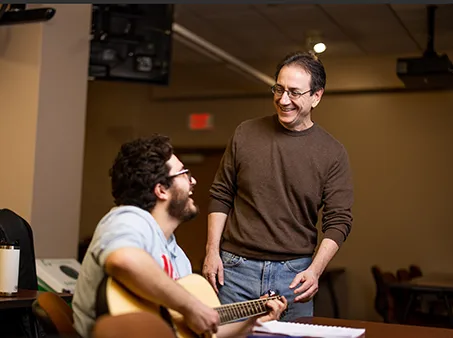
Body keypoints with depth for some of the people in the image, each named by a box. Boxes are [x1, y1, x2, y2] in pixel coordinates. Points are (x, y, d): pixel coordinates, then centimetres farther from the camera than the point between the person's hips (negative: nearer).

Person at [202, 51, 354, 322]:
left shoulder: (333, 153, -3)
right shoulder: (246, 134, 2)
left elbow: (339, 221, -4)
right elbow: (221, 195, 6)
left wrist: (315, 270, -17)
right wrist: (212, 251, 0)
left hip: (293, 274, -1)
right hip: (236, 268, 1)